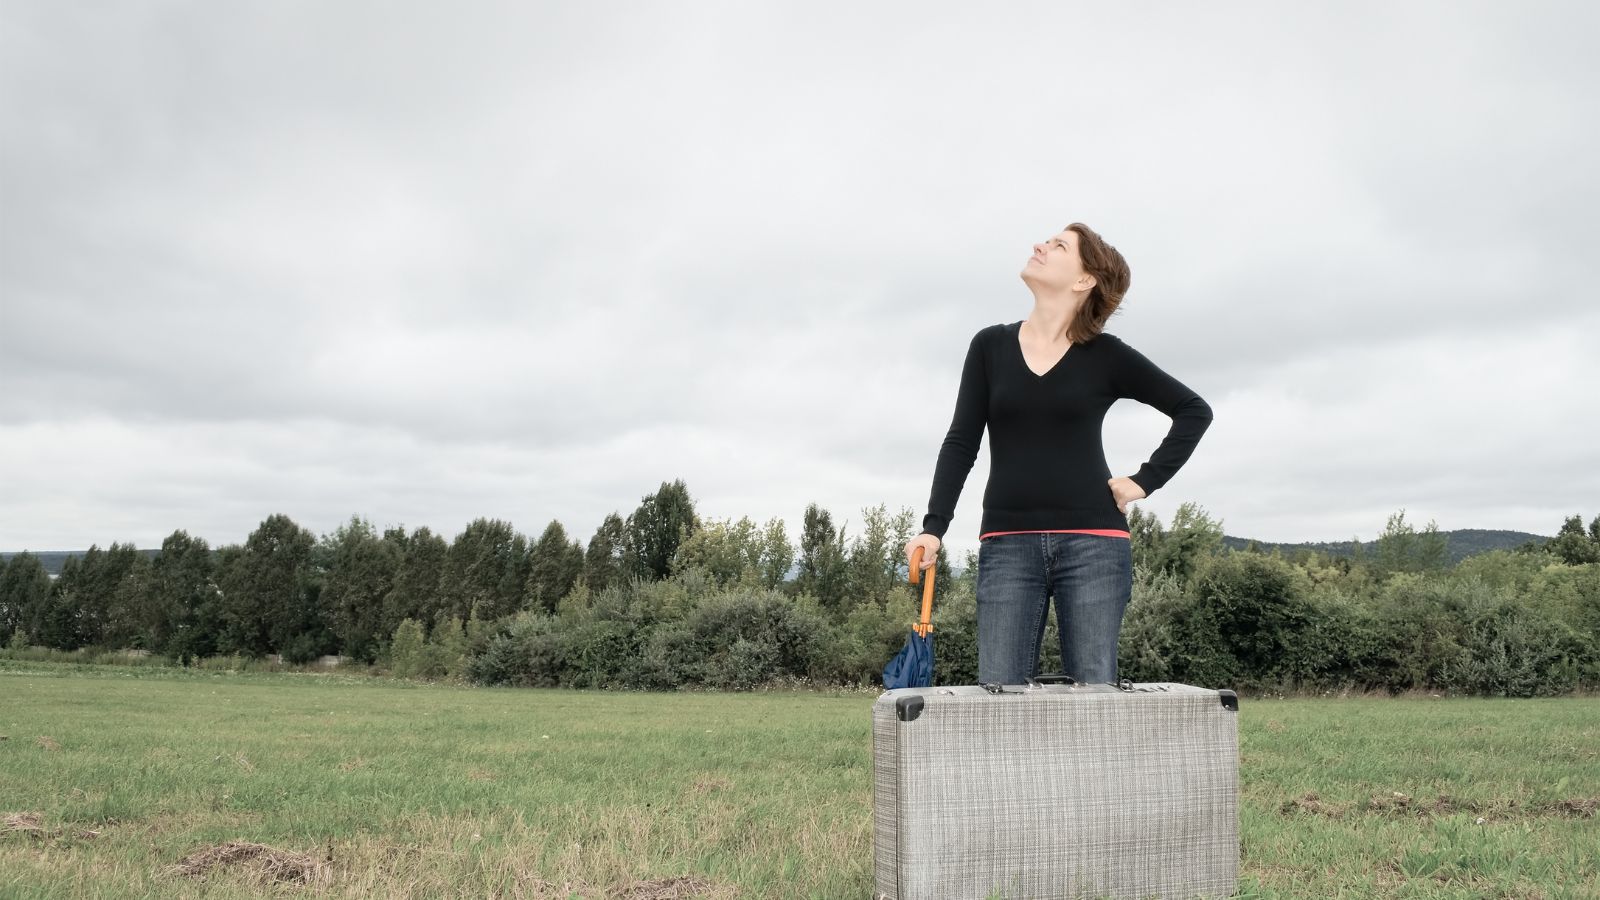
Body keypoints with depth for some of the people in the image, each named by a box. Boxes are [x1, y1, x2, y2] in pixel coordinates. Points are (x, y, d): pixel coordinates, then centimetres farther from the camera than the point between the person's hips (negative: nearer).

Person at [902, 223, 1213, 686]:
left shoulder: (1107, 356, 2)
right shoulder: (990, 346, 7)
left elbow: (1194, 410, 9)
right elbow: (961, 443, 4)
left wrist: (1146, 480, 1)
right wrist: (933, 527, -5)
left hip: (1092, 543, -1)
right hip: (1007, 544, 1)